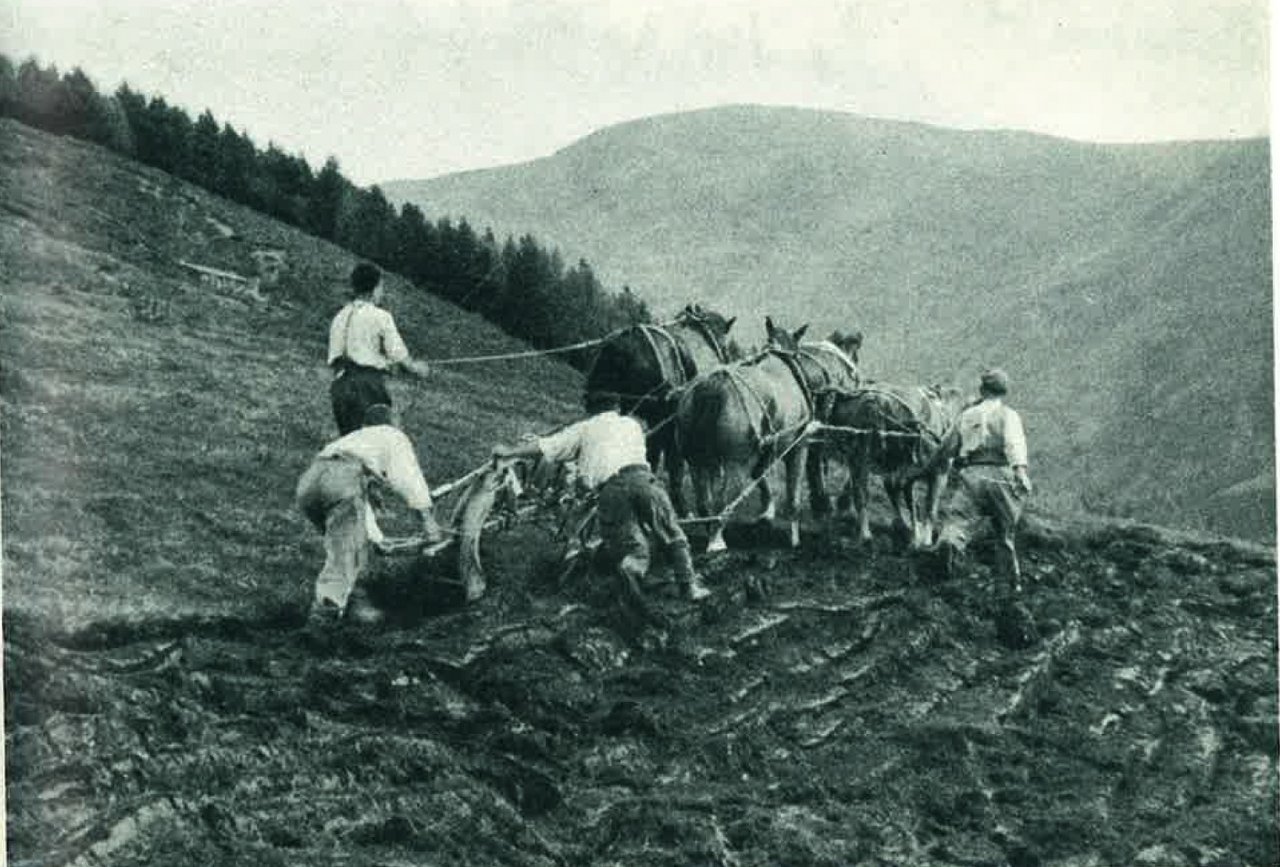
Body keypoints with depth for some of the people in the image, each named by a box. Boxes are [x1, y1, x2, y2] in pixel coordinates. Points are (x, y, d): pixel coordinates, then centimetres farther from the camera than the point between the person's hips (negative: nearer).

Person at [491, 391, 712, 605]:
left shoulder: (583, 429, 26)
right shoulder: (632, 424, 32)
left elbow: (544, 446, 21)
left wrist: (509, 452, 32)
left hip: (611, 489, -1)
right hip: (641, 477, 1)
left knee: (633, 547, 4)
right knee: (674, 538, 14)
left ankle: (630, 566, -30)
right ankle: (690, 585, -2)